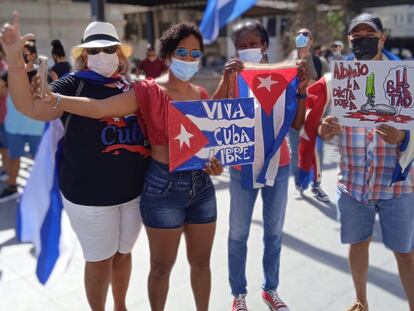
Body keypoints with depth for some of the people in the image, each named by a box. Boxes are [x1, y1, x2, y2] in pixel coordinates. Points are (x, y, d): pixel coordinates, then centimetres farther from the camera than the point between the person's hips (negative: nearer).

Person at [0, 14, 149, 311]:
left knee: (123, 253, 21)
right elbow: (30, 106, -22)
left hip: (133, 191, 5)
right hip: (90, 194, -4)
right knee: (100, 260, 11)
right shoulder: (74, 85, -8)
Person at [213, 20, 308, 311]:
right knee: (239, 233, 5)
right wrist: (226, 79, -30)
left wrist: (301, 90, -17)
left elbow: (296, 124, -5)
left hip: (278, 165, 2)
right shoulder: (233, 77, -5)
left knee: (274, 231, 13)